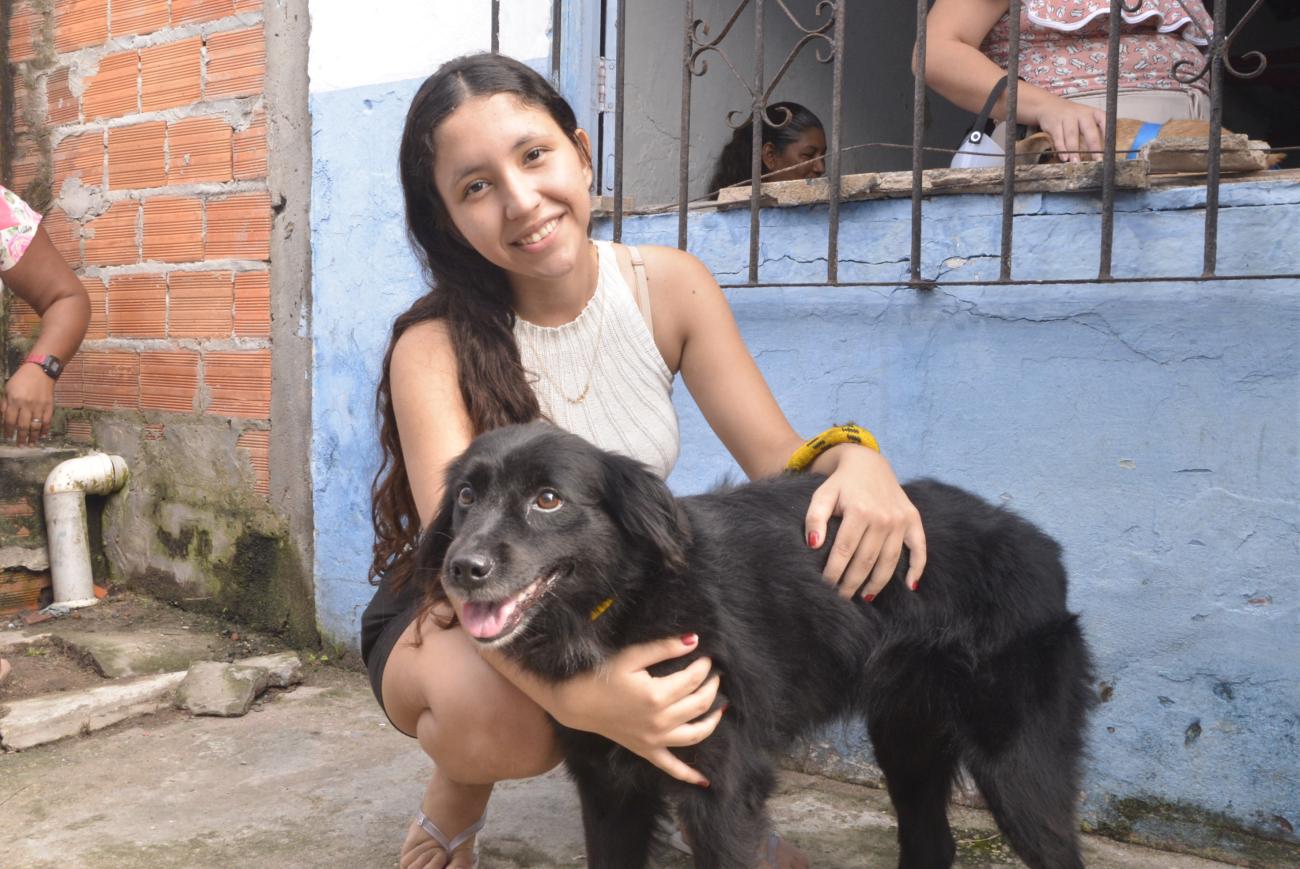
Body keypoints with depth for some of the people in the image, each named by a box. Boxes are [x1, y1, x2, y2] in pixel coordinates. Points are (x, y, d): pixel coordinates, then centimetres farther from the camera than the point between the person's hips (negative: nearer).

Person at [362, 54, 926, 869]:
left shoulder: (671, 285, -12)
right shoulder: (434, 347, -23)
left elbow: (781, 459, -14)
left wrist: (854, 460, -39)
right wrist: (575, 693, -52)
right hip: (454, 619, -3)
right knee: (497, 719, -39)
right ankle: (458, 790, 0)